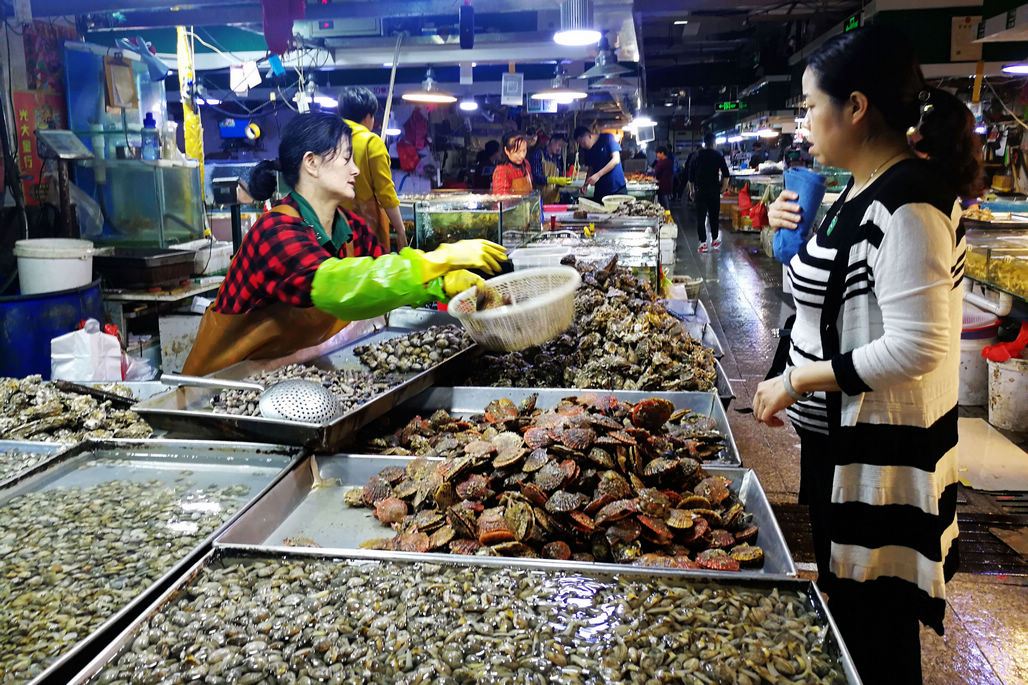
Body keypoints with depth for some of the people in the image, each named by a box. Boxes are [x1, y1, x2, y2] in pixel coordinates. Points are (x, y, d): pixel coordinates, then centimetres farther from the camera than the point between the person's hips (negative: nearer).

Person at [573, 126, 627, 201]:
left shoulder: (608, 138, -6)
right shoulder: (587, 150, 9)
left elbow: (616, 160, -15)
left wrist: (598, 175, -21)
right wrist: (586, 184, -2)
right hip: (599, 191, 4)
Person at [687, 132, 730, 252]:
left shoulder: (696, 156, 4)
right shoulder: (718, 156, -2)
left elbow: (691, 176, 6)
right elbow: (726, 174, -5)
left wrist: (691, 191, 14)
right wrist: (723, 188, 6)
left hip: (700, 190, 1)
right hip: (714, 191, -1)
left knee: (700, 216, 0)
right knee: (714, 215, 13)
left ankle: (703, 243, -6)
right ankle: (714, 240, 23)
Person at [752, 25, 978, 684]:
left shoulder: (905, 204, -24)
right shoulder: (869, 188, 7)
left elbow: (916, 346, -28)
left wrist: (799, 380, -21)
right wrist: (799, 232, 5)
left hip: (879, 449, -10)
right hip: (844, 432, 10)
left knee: (873, 614, 7)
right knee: (847, 588, 25)